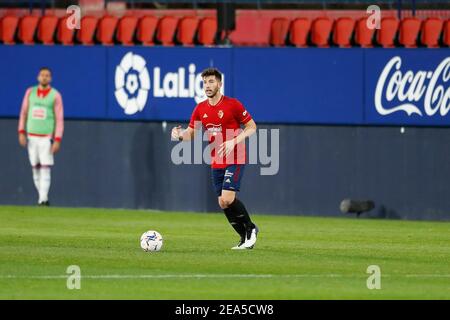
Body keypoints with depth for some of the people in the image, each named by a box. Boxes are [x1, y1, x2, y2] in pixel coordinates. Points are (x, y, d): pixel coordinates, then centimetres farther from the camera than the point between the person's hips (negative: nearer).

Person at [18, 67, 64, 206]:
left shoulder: (55, 95, -3)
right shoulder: (30, 92, 7)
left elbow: (59, 119, -5)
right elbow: (24, 113, 10)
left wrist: (57, 140, -13)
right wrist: (21, 132, -1)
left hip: (47, 137, -4)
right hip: (31, 136, 4)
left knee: (45, 168, -11)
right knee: (35, 168, 5)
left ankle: (43, 200, -15)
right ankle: (43, 198, 14)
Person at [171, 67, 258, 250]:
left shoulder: (232, 105, -10)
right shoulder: (200, 109, 6)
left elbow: (252, 127, -5)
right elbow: (191, 133, 10)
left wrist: (234, 141, -19)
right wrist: (180, 135, -13)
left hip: (235, 159, -6)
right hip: (216, 163, 6)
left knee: (227, 199, -18)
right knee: (223, 203, 3)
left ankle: (250, 229, 3)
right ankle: (245, 238, 16)